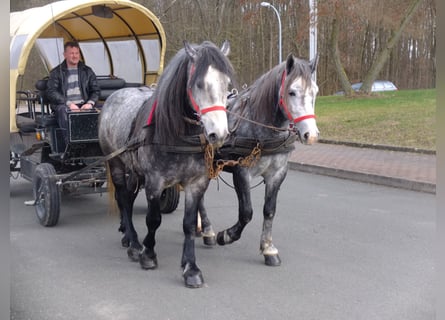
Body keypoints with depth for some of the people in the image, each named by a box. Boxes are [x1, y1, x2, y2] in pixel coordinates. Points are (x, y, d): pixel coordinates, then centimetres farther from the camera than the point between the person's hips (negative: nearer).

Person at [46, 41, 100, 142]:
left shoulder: (87, 71, 20)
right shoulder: (56, 72, 11)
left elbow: (96, 90, 18)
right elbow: (51, 92, 1)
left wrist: (90, 103, -4)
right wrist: (69, 103, -12)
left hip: (84, 106, 2)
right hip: (65, 106, -2)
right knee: (63, 112, -39)